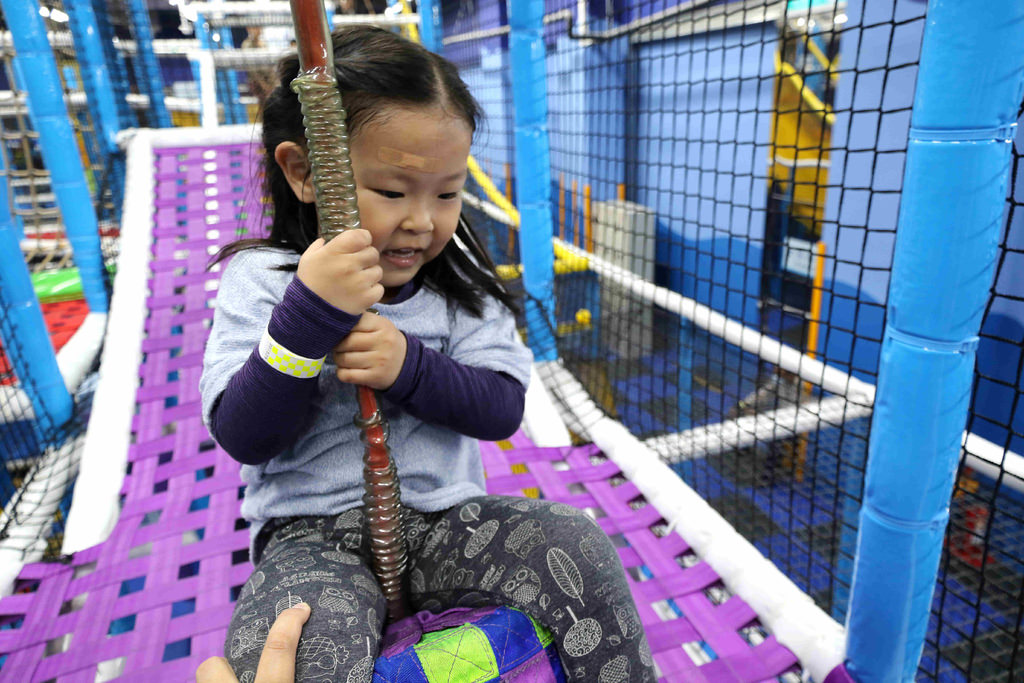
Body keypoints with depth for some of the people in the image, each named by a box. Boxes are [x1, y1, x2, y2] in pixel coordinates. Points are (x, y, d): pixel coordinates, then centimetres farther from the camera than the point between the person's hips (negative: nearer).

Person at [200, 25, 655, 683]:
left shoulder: (459, 278, 3)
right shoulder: (261, 279, -4)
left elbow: (504, 407, -3)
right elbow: (243, 437, -11)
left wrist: (410, 366, -22)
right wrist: (307, 314, -26)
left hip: (448, 516, 3)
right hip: (314, 533, -2)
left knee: (581, 545, -16)